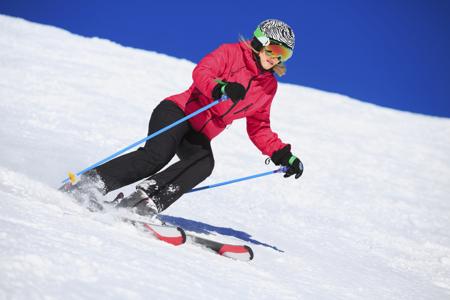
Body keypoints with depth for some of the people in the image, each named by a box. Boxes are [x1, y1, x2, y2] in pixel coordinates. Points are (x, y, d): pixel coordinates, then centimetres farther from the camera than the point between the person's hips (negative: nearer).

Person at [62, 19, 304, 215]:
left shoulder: (268, 86, 13)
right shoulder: (232, 53, -3)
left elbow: (258, 129, 21)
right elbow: (201, 72, -20)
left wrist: (283, 155, 10)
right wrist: (220, 89, -41)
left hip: (199, 135, 6)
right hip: (179, 111, -5)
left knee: (204, 164, -29)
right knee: (157, 155, -31)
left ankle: (143, 205, -37)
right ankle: (82, 187, -25)